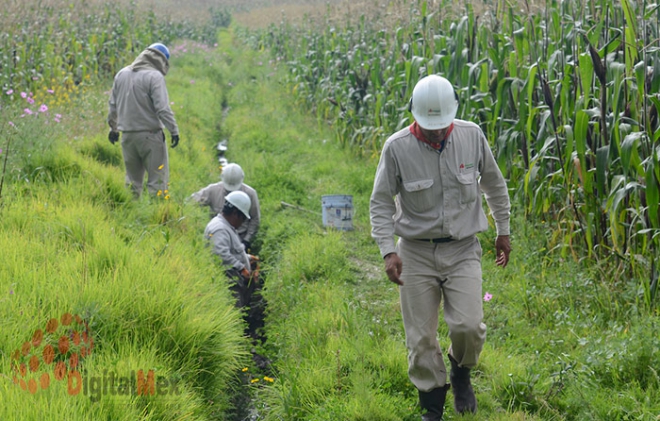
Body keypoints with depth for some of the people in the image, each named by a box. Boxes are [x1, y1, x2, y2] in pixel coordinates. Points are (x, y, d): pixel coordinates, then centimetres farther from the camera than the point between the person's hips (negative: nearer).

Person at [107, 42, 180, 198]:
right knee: (158, 178, -2)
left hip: (127, 135, 6)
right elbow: (162, 108, -17)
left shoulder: (122, 74, 11)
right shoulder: (155, 76, -10)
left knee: (132, 178, 15)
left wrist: (113, 127, 28)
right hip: (149, 135, -6)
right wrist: (174, 130, -12)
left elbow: (113, 105, 18)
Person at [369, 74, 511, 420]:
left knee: (467, 325, -14)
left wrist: (503, 231, 15)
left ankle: (461, 371, 19)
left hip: (462, 250, 1)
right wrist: (388, 251, -16)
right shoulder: (397, 148, -12)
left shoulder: (472, 136, -6)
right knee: (421, 338, 2)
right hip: (416, 252, 0)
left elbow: (494, 184, 10)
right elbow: (380, 202, -5)